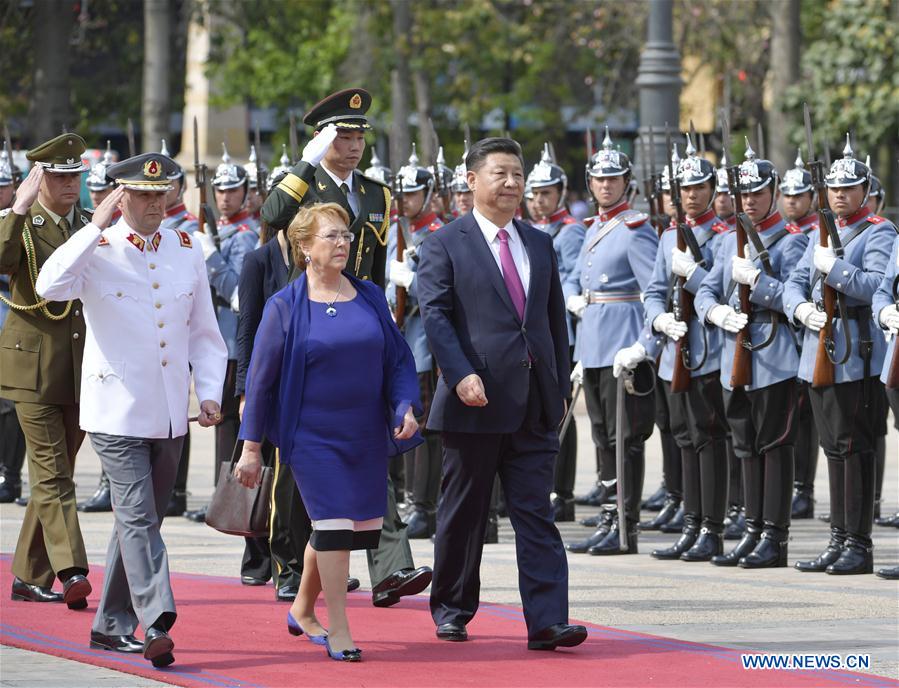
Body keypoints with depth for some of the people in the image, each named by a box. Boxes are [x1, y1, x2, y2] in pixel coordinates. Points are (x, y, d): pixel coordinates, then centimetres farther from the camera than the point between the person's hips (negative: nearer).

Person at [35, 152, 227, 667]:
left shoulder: (187, 251, 8)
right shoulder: (98, 251, -6)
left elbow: (204, 331, 13)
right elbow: (50, 286, -27)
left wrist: (210, 392, 2)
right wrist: (98, 226, -25)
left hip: (170, 415, 5)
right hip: (117, 411, -5)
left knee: (142, 518, 13)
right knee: (138, 518, -14)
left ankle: (112, 625, 23)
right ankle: (157, 624, -21)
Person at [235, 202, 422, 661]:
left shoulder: (370, 298, 7)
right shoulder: (286, 307, -3)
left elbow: (398, 359, 11)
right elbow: (261, 379, -1)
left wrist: (406, 406, -7)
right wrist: (251, 446, -3)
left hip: (366, 435, 4)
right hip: (313, 437, -4)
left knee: (362, 527, 8)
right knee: (334, 524, -13)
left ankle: (303, 609, 31)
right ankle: (338, 633, -6)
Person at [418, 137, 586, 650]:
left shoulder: (540, 245, 15)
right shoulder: (446, 244, 0)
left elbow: (556, 319, 18)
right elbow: (435, 314, -8)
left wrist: (561, 387, 12)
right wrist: (461, 375, -20)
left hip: (534, 405, 4)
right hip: (477, 400, -3)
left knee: (536, 514, -3)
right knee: (463, 513, 7)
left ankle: (548, 621, -10)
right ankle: (452, 610, 21)